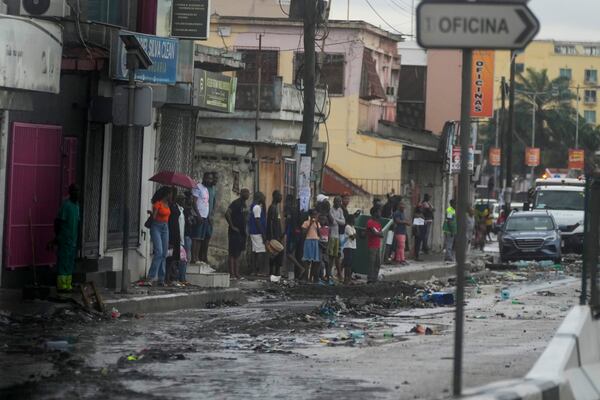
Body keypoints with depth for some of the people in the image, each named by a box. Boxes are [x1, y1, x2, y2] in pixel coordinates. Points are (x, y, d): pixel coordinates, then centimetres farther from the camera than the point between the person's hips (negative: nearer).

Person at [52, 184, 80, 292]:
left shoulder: (76, 204, 14)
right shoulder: (66, 204, -13)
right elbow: (58, 221, -14)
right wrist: (57, 236, -14)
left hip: (73, 239, 8)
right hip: (65, 239, -8)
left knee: (70, 262, 9)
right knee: (63, 262, -7)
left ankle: (68, 285, 13)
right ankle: (61, 285, -6)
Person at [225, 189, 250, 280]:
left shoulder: (244, 204, 14)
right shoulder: (236, 203, -14)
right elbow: (227, 214, -24)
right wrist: (232, 226, -19)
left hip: (241, 232, 9)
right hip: (235, 232, -9)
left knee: (238, 254, 11)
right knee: (233, 254, -7)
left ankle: (237, 274, 15)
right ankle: (232, 274, -7)